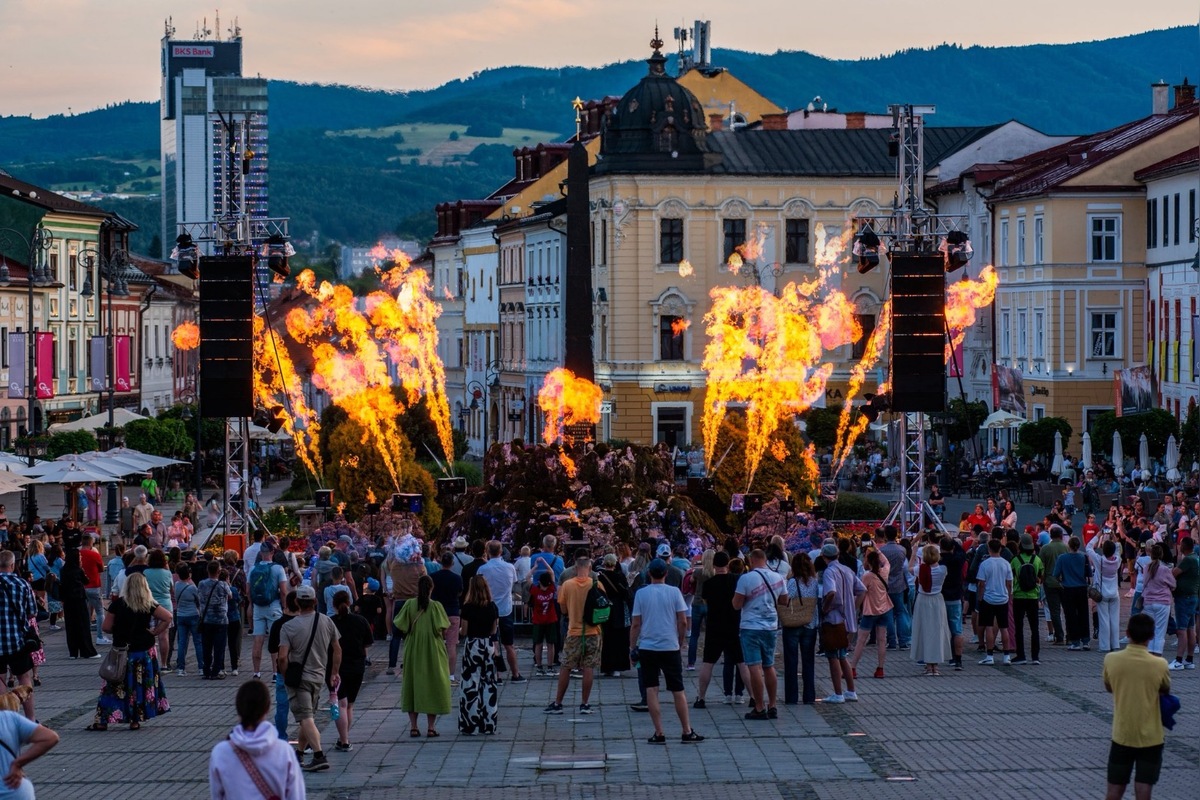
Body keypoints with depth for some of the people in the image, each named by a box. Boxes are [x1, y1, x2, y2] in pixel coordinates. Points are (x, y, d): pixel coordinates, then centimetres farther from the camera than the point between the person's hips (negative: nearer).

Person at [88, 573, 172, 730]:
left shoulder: (118, 604, -7)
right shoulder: (148, 605, -5)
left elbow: (106, 627, -6)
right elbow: (168, 617, -9)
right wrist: (155, 632, -1)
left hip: (121, 651, -1)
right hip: (145, 651, 1)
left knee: (115, 686, 5)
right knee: (140, 686, 11)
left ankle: (102, 721, 5)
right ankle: (135, 720, 11)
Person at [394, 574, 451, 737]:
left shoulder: (409, 604, -5)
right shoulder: (436, 606, -10)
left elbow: (401, 628, -6)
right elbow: (441, 629, -12)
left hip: (413, 651, 2)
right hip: (433, 651, -2)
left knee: (412, 685, 10)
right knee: (433, 686, 6)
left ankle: (413, 726, 8)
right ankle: (431, 727, 4)